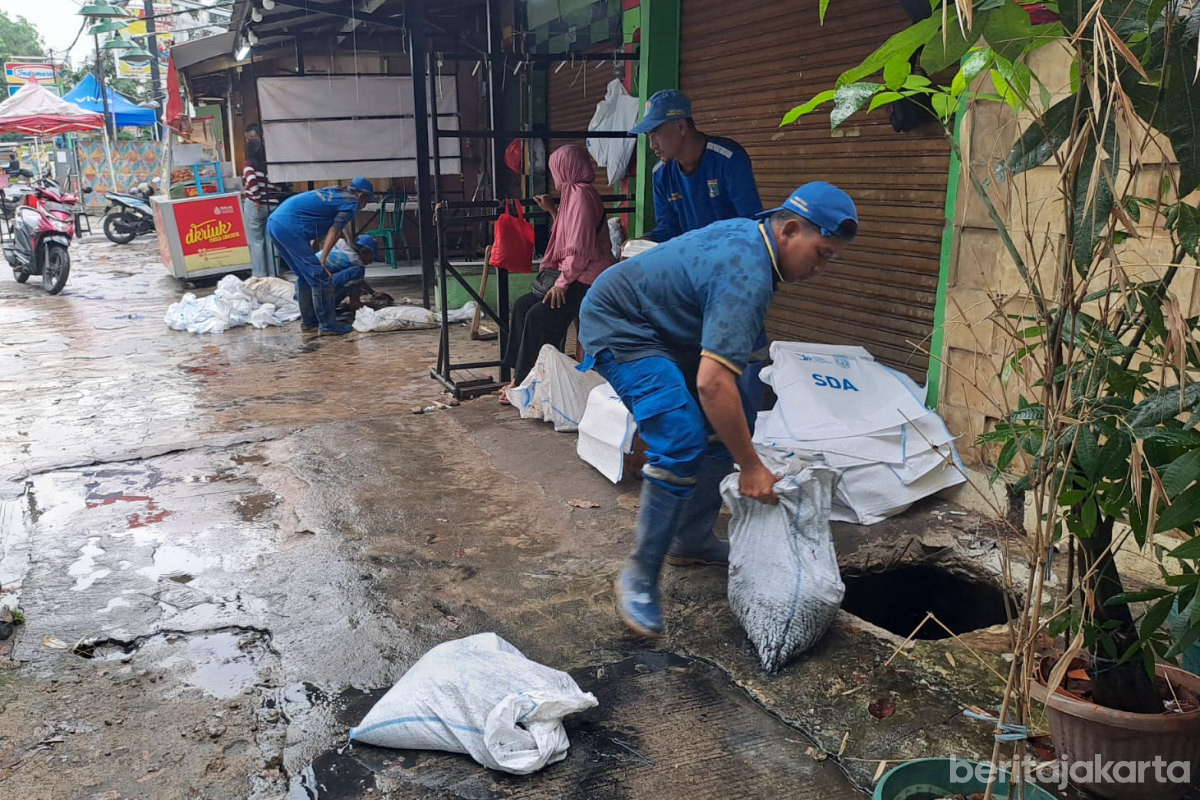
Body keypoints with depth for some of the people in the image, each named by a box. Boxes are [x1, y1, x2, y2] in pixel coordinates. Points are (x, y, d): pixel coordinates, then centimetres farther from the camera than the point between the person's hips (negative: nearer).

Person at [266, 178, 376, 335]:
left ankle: (308, 320, 27)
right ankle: (328, 324, -2)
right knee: (319, 276, -5)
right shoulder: (352, 202, 0)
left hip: (274, 222, 9)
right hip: (289, 226, -9)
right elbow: (334, 231, -7)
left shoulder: (334, 191, 24)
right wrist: (322, 261, -8)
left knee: (304, 275, 19)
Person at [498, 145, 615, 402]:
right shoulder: (575, 194, 19)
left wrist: (562, 282, -19)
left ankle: (525, 381, -11)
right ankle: (520, 374, 7)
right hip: (573, 275, 11)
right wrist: (552, 210, 24)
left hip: (587, 279, -11)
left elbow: (580, 247, -21)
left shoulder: (581, 195, -13)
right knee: (522, 305, 7)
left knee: (539, 316, -21)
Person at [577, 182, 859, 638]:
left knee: (723, 427, 9)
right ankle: (639, 577, -10)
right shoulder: (747, 274, -29)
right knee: (683, 443, -23)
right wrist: (751, 468, -28)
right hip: (617, 327, -10)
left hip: (663, 331, 11)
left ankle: (691, 541, 22)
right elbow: (713, 383, -37)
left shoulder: (751, 235, 2)